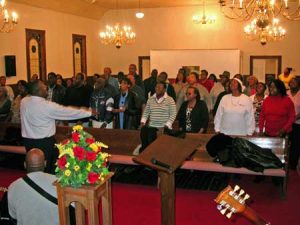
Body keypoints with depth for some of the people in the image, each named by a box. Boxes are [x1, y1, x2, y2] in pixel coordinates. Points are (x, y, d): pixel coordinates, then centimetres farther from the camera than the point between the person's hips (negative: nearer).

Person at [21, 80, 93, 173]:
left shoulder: (23, 101, -4)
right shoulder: (48, 106, -21)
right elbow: (68, 112, -16)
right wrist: (89, 112, -7)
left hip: (28, 140, 6)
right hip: (45, 141, -6)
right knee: (48, 167, 9)